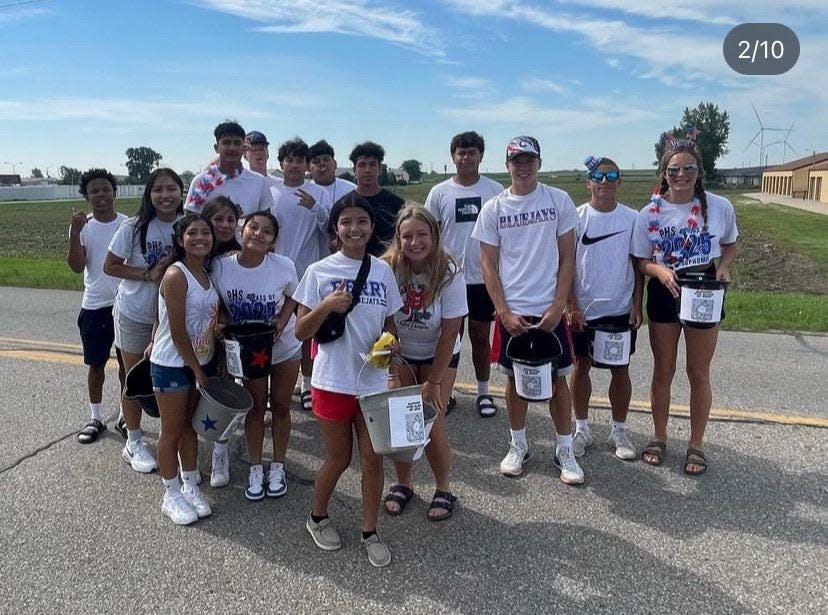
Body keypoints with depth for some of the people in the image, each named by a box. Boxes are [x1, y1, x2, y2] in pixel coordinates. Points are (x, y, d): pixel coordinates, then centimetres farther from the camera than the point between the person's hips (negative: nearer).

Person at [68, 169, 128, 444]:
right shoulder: (82, 227, -2)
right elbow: (77, 266, -11)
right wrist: (75, 232, -22)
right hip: (94, 306, 1)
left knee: (126, 362, 10)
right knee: (96, 364, 11)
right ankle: (95, 418, 25)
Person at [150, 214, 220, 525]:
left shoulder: (207, 273, 4)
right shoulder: (176, 276, -20)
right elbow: (177, 332, -20)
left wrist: (205, 366, 5)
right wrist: (197, 370, -14)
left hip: (200, 361, 7)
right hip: (172, 365, -7)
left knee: (190, 426, 18)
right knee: (172, 430, 7)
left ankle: (191, 485, 32)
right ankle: (171, 495, 21)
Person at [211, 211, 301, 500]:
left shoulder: (284, 266, -22)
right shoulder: (221, 266, -20)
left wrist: (281, 322, -20)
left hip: (284, 347, 0)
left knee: (280, 406, 11)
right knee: (255, 407, 11)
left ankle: (278, 467, 30)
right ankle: (255, 470, 29)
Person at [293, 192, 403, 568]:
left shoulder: (383, 271, 2)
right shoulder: (319, 272, -7)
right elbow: (300, 332, -7)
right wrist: (326, 306, -23)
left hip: (373, 381, 3)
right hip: (333, 381, -2)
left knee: (372, 458, 8)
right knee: (338, 458, 11)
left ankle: (370, 532, 25)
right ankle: (317, 517, 37)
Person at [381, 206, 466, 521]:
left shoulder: (449, 274, -23)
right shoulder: (388, 269, -21)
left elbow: (450, 333, -19)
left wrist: (433, 382, -16)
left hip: (439, 355, -2)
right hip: (400, 353, 2)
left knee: (432, 425, -6)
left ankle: (443, 489, 18)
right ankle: (403, 483, 25)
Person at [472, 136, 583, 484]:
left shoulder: (559, 201, 0)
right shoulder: (493, 208, 1)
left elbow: (567, 258, 0)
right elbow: (488, 265, 1)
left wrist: (557, 307, -9)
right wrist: (504, 312, -7)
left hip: (550, 310, -1)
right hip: (512, 311, 1)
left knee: (557, 378, 6)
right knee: (515, 378, 11)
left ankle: (565, 450, 21)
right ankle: (518, 446, 28)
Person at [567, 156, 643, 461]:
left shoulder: (632, 218, -1)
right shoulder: (576, 217, -5)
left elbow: (638, 264, 3)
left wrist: (637, 304, -2)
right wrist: (572, 306, -9)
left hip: (621, 309, 1)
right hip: (583, 309, 0)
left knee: (620, 369, 9)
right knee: (581, 366, 10)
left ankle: (619, 430, 25)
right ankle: (582, 428, 25)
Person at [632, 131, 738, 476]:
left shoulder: (720, 207, -7)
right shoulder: (650, 213, -7)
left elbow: (730, 245, 9)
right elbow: (641, 260, -1)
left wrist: (723, 266, -12)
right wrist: (661, 270, -22)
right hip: (664, 294, 0)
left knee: (699, 374, 9)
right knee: (663, 372, 12)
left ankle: (696, 444, 25)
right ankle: (659, 437, 30)